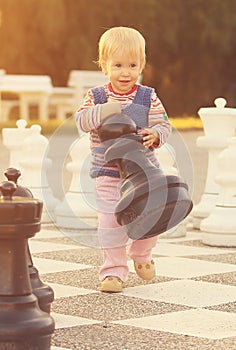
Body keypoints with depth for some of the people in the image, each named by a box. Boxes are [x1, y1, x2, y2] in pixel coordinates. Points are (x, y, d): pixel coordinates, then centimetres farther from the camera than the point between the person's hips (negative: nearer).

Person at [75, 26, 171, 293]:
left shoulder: (148, 97, -1)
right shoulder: (95, 97, -2)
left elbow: (164, 125, -1)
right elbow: (81, 121, -12)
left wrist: (155, 134, -23)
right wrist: (102, 111, -28)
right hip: (107, 173, -1)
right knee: (110, 221, -4)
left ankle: (141, 255, 35)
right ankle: (114, 270, 7)